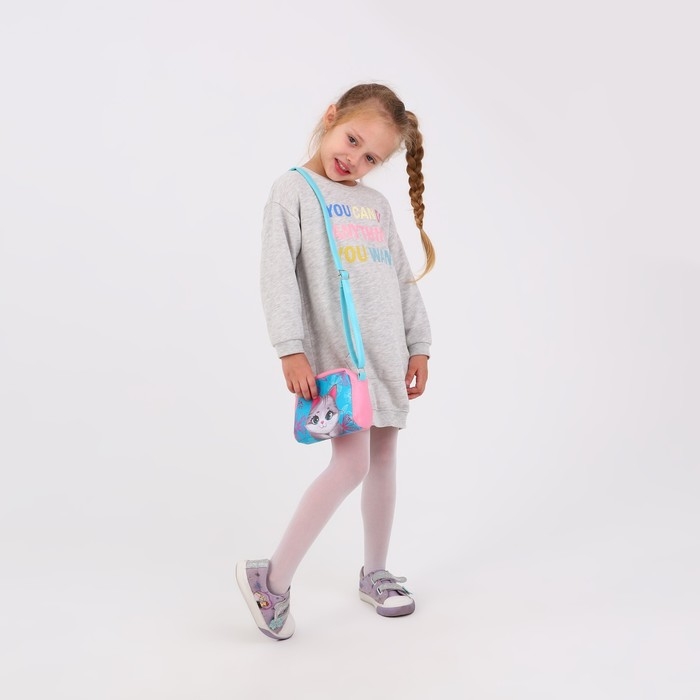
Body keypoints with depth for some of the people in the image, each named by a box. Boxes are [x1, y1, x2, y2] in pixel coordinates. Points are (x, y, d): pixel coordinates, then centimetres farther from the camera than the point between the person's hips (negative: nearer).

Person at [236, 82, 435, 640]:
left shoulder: (376, 204, 16)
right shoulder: (293, 191, -1)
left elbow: (404, 279, 16)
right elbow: (279, 274, -10)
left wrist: (419, 346, 10)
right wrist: (291, 350, -18)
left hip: (388, 355, 7)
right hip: (334, 354, -6)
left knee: (384, 459, 11)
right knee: (352, 464, -16)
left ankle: (375, 572, 29)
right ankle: (273, 578, -2)